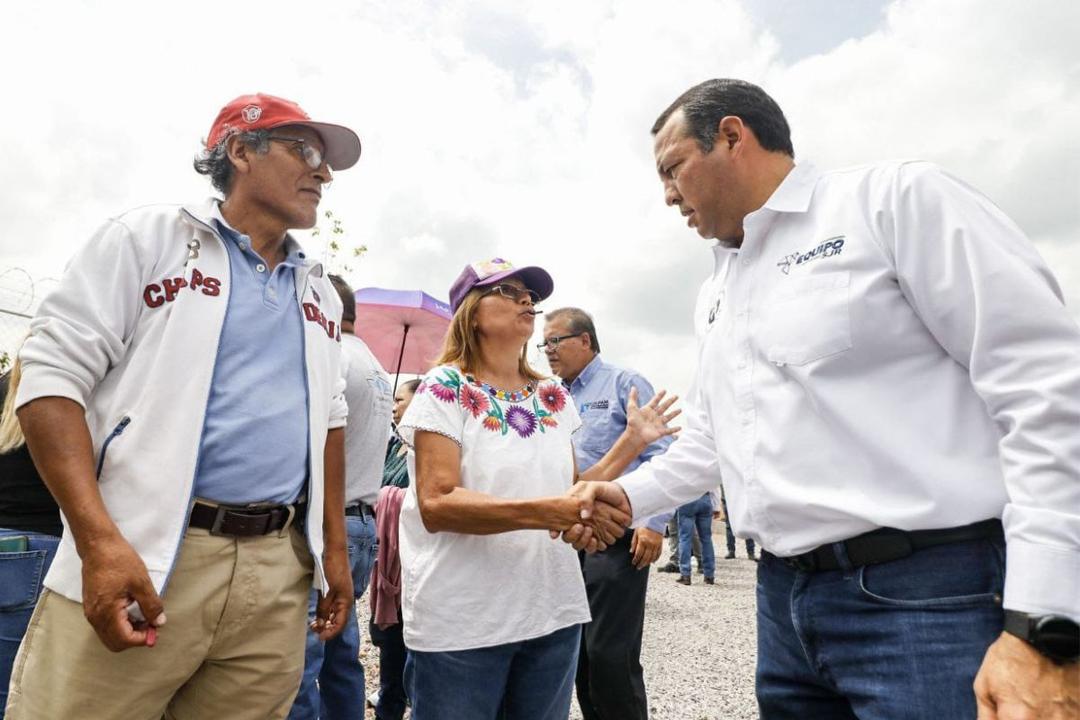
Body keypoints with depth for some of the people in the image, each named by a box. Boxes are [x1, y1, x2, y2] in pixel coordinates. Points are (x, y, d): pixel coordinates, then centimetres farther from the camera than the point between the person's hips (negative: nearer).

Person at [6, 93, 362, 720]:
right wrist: (99, 541, -17)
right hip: (141, 558, -4)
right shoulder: (148, 238, 1)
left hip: (278, 573, 4)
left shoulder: (320, 291, 15)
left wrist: (335, 546, 12)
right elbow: (53, 375, -6)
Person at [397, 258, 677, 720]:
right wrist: (548, 512, -29)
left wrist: (632, 440, 1)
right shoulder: (445, 389, -9)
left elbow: (572, 491, 10)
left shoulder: (554, 395, 8)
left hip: (553, 615, 6)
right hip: (460, 623, -5)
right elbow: (436, 504, -20)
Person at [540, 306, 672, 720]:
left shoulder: (624, 384, -1)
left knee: (611, 655, -7)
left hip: (617, 538, -7)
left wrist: (654, 523, -17)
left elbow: (659, 454, -9)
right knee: (578, 651, 13)